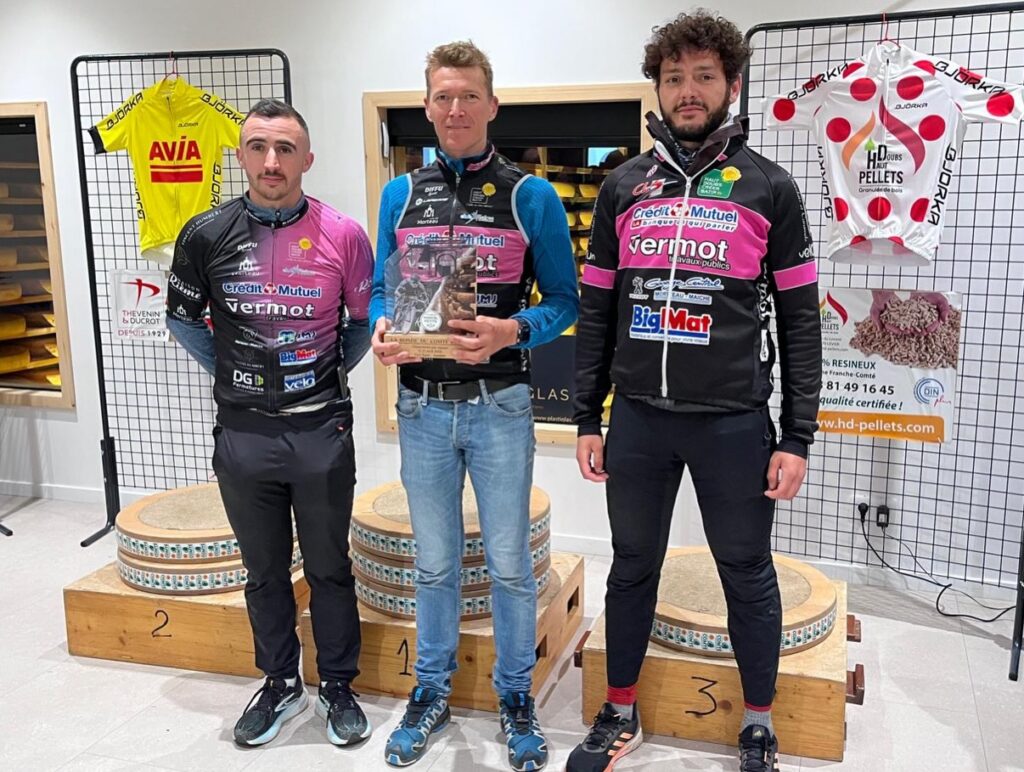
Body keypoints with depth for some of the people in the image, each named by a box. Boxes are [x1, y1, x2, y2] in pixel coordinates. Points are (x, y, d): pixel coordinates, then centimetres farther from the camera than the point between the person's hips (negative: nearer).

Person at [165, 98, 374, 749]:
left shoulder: (342, 235, -6)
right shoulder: (206, 235, -2)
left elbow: (366, 322, 7)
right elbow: (183, 319, 11)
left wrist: (329, 374, 6)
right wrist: (232, 371, 8)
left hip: (322, 432, -2)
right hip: (243, 434, 2)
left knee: (329, 568, 11)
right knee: (265, 571, 15)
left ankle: (338, 688, 28)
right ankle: (281, 684, 34)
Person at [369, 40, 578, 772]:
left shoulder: (531, 197, -4)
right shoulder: (401, 194, 6)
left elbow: (565, 299, -3)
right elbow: (382, 290, 10)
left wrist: (510, 331, -21)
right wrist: (382, 328, -13)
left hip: (500, 406, -2)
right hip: (422, 406, 3)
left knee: (509, 562, 9)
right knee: (435, 562, 15)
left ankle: (517, 694, 28)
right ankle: (432, 689, 33)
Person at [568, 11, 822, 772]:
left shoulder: (770, 188, 1)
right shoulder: (623, 187, 8)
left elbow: (800, 321, 0)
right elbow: (596, 312, 9)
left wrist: (797, 437, -4)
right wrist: (586, 419, 6)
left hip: (735, 424, -2)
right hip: (638, 420, 3)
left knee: (748, 574, 11)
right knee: (633, 568, 14)